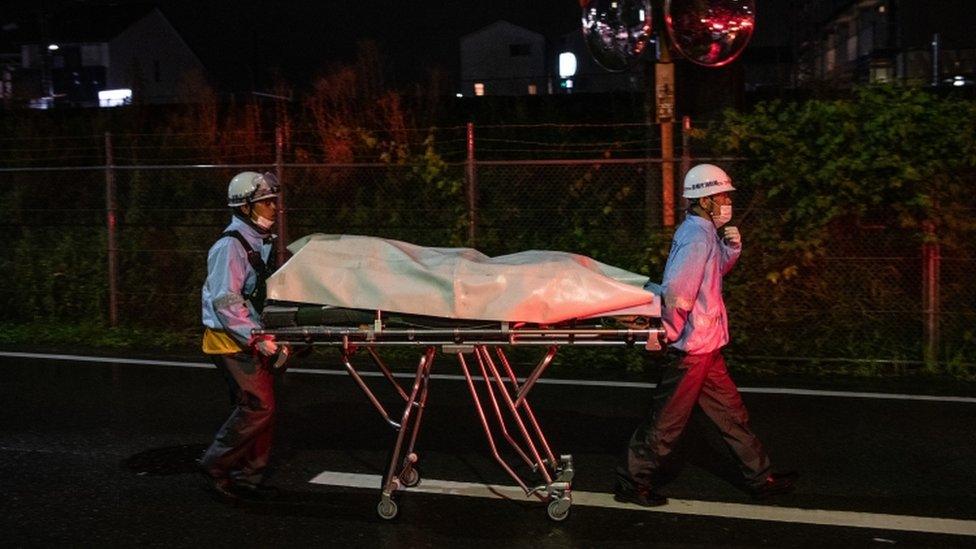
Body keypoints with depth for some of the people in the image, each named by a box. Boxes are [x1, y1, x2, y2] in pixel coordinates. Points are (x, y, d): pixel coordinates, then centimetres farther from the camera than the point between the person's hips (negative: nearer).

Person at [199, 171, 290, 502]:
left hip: (252, 339, 9)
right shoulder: (231, 246, -16)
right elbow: (226, 302, -23)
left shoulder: (263, 243, 12)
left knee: (260, 407, 10)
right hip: (231, 341, -9)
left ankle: (248, 477, 20)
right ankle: (215, 465, 3)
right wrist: (259, 340, -26)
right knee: (258, 406, -11)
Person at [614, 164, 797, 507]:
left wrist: (731, 248, 5)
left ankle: (759, 478, 24)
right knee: (668, 420, 1)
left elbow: (716, 270, 25)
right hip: (692, 347, -10)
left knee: (730, 411, 15)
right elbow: (677, 289, -30)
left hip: (705, 344, 10)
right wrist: (672, 331, -17)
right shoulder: (697, 236, -20)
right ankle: (633, 483, 14)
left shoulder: (704, 232, 11)